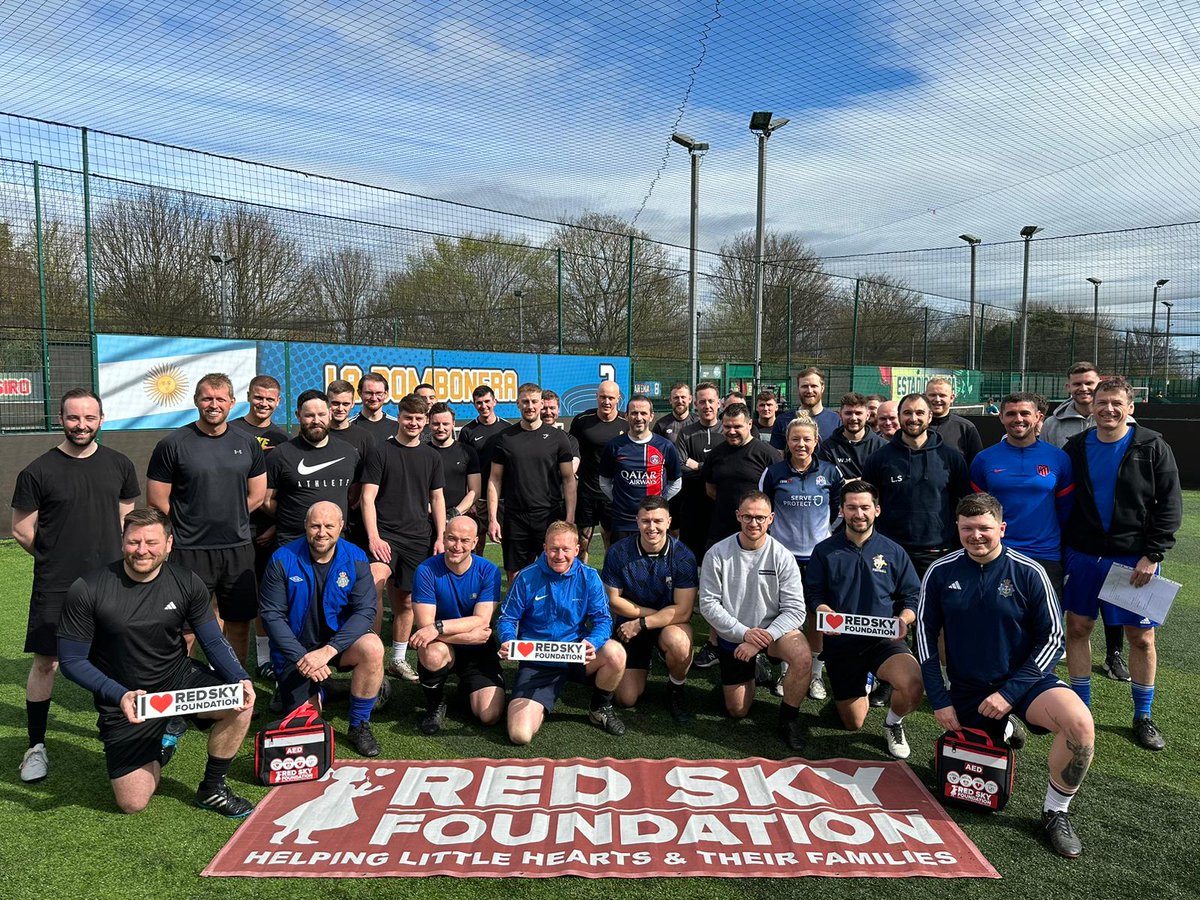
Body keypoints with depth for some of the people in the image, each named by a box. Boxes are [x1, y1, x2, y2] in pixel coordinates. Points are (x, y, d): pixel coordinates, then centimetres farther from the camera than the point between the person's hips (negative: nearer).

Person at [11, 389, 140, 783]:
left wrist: (112, 557, 8)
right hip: (55, 587, -3)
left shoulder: (118, 464, 3)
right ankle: (36, 746, 16)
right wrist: (56, 558, 5)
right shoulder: (37, 471, -7)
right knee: (45, 662, 1)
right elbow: (22, 530, 0)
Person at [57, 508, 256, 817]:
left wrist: (240, 679, -22)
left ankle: (212, 789, 0)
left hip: (178, 677, 2)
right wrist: (119, 695, -26)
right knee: (133, 804, -3)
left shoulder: (188, 584, -9)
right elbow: (71, 660, -11)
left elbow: (214, 642, -3)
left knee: (241, 704, -25)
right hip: (124, 700, -1)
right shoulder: (86, 591, -16)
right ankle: (159, 745, 30)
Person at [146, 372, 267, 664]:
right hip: (190, 552, -4)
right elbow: (156, 502, -3)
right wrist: (189, 527, 5)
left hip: (238, 549, 4)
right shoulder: (172, 445, -5)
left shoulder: (247, 444, 7)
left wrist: (227, 519, 7)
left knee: (239, 624, 11)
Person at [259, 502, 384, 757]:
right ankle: (315, 692, 33)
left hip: (338, 641, 0)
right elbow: (272, 615, -12)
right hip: (296, 648, 0)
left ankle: (359, 726, -11)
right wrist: (301, 657, -21)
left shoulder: (356, 559, -11)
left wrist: (327, 651, -28)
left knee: (372, 648, -32)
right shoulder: (283, 560, -13)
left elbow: (365, 611, -16)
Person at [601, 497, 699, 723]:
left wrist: (640, 624, -21)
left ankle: (676, 688, -3)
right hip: (628, 626, 1)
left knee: (680, 643, -37)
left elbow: (683, 611, -19)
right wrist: (655, 612, -12)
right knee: (627, 698, -6)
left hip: (670, 625, -1)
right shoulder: (618, 552, -14)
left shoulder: (683, 556, -17)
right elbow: (613, 601, -8)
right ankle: (642, 666, 30)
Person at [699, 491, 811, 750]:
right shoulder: (718, 553, -13)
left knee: (803, 658, -33)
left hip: (773, 630, -1)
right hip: (732, 636, 1)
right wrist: (744, 632, -22)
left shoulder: (782, 556, -13)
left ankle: (789, 717, -5)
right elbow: (708, 604, -12)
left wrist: (762, 639, -26)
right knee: (737, 711, 7)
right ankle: (752, 671, 39)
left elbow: (795, 609, -15)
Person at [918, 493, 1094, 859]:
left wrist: (1010, 693, -16)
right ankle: (1002, 731, 41)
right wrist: (939, 700, -5)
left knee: (1080, 723, -31)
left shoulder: (1029, 573, -11)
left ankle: (1055, 813, -8)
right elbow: (925, 635, 0)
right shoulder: (941, 572, -6)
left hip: (1023, 680, -2)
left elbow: (1052, 639, -8)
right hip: (965, 690, 2)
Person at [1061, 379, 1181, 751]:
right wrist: (1062, 548, 1)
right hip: (1083, 556, 2)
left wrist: (1152, 555, -12)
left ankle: (1143, 716, 23)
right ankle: (1081, 707, 22)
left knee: (1142, 637, 6)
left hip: (1135, 559, -2)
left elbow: (1170, 506, -6)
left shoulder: (1152, 447, -5)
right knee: (1077, 628, 6)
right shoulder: (1076, 447, 2)